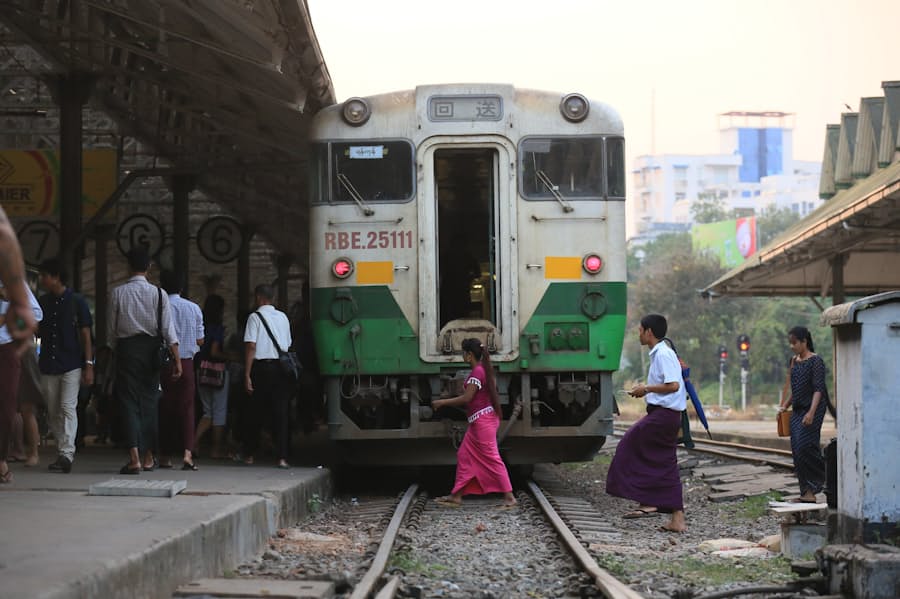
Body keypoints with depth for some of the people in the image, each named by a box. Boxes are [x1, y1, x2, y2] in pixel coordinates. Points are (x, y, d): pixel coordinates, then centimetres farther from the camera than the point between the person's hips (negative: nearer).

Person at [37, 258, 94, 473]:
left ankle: (67, 454, -20)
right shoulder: (42, 302, 11)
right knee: (53, 412, 5)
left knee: (67, 407, -14)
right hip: (48, 365, 5)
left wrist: (89, 365, -6)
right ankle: (62, 454, 12)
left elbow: (85, 334, -1)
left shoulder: (76, 302, -1)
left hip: (72, 364, -5)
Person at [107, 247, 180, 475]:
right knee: (149, 401, 12)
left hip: (126, 347, -1)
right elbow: (168, 328, -5)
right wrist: (176, 359, -5)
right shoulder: (158, 293, -2)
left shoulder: (117, 293, -2)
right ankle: (148, 456, 18)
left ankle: (134, 458, -15)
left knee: (129, 403, -2)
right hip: (150, 348, 1)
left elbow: (111, 329, 2)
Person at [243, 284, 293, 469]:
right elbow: (288, 345, 10)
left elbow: (251, 346, -8)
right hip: (282, 367, 3)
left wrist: (247, 375, -9)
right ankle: (282, 457, -9)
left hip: (262, 366, -3)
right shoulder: (283, 317, 12)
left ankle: (249, 455, 19)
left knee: (254, 412, 10)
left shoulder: (255, 317, -2)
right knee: (281, 412, 0)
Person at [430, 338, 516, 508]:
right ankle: (456, 496, 15)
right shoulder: (483, 369, 13)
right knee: (464, 455, 11)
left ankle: (509, 496, -6)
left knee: (491, 458, -8)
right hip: (479, 421, 10)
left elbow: (466, 399, -20)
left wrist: (441, 402, -12)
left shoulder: (477, 372, -17)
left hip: (482, 420, -10)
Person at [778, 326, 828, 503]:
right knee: (797, 452, 4)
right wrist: (785, 405, 20)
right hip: (797, 411, 8)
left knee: (805, 447, -15)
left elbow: (818, 389, -17)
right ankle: (807, 492, 7)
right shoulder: (794, 361, 13)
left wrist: (811, 412, -26)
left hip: (812, 410, -8)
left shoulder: (815, 361, -10)